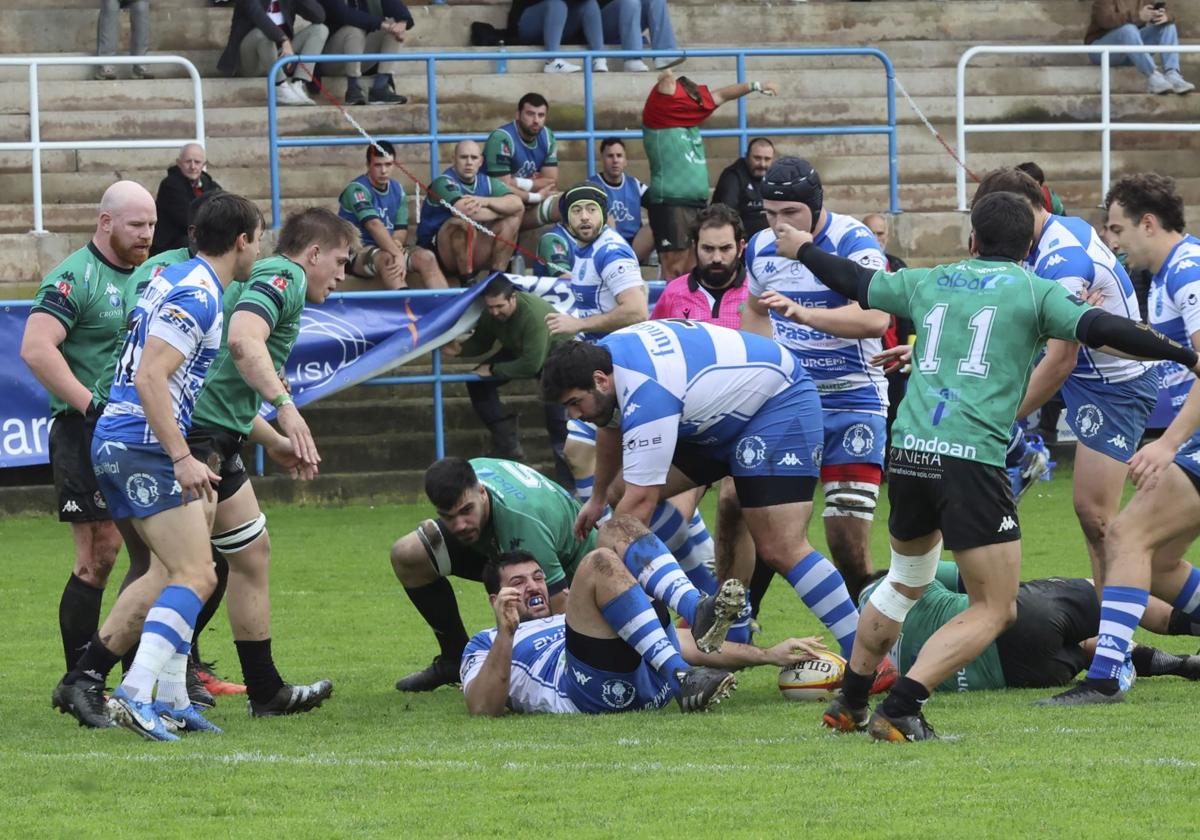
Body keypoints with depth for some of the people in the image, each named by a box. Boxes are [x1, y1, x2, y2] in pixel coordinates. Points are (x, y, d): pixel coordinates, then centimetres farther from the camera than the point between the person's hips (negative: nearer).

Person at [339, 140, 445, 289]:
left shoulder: (397, 189, 10)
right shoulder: (357, 190, -12)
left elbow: (402, 229, 7)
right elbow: (374, 225, -26)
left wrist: (396, 243, -18)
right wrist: (397, 254, -37)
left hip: (388, 248, 6)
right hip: (356, 253, -6)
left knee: (426, 257, -18)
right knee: (387, 259, -37)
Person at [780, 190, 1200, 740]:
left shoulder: (929, 282, 17)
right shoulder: (1033, 291, 3)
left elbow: (854, 282, 30)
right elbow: (1103, 331, -9)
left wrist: (801, 249, 49)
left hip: (908, 452, 6)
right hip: (971, 460, -6)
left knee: (905, 581, 29)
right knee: (994, 609, 1)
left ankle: (848, 704, 33)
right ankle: (899, 710, -13)